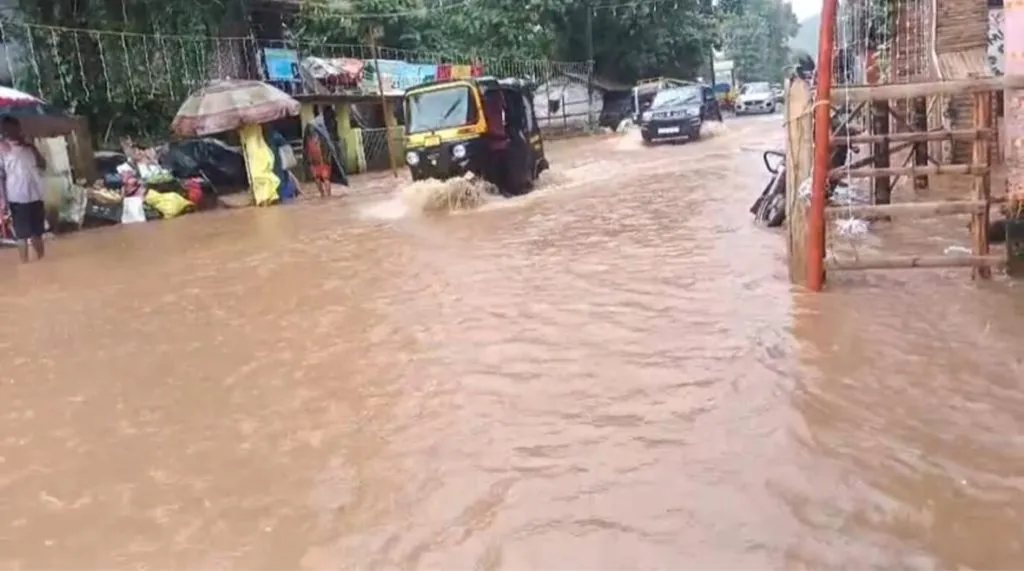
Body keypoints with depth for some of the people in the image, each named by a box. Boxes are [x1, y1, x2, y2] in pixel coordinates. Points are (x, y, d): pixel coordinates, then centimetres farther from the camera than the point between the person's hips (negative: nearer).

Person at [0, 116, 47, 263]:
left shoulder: (28, 146, 11)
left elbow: (42, 165, 12)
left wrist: (33, 147, 0)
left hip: (35, 196, 5)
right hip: (17, 199, -5)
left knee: (37, 233, 14)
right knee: (22, 235, 2)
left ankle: (42, 261, 23)